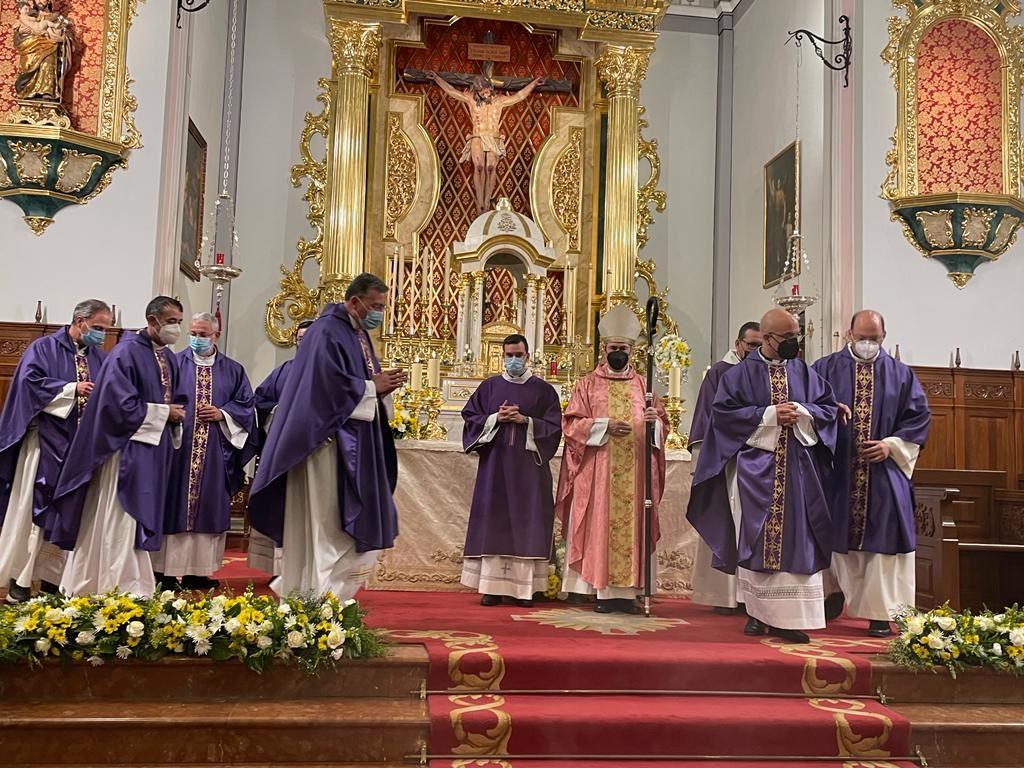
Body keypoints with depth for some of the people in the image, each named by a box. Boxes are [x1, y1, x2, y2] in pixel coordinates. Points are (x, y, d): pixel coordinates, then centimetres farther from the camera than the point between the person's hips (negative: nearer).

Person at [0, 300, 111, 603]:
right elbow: (30, 380, -14)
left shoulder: (99, 357, 13)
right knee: (34, 507, -3)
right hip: (47, 442, -5)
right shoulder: (44, 348, -2)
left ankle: (52, 577, 15)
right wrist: (72, 389, -17)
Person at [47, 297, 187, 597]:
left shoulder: (168, 357, 12)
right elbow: (119, 403, -21)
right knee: (121, 522, -4)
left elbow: (177, 399, 22)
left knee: (141, 519, 13)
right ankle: (126, 591, 2)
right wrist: (163, 413, -14)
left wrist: (177, 414, 0)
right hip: (128, 449, -9)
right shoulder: (126, 352, -13)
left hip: (155, 450, 9)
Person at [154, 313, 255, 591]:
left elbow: (246, 405, 10)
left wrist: (222, 414, -5)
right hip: (177, 448, -2)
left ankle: (197, 571, 12)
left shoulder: (232, 370, 11)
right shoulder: (174, 364, 5)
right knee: (174, 508, -3)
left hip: (215, 453, 2)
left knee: (208, 510, 4)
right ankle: (165, 569, 3)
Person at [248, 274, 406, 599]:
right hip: (328, 441, -10)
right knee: (327, 523, -5)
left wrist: (382, 386, 1)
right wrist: (373, 387, -13)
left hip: (353, 447, 10)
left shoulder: (359, 334, 17)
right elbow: (328, 383, -23)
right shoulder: (327, 331, -12)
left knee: (355, 523, 9)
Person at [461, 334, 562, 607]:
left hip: (529, 467, -1)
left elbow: (554, 427, 0)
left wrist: (525, 420, -12)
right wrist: (496, 418, -9)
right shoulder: (489, 386, 10)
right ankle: (493, 585, 2)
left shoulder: (543, 390, 6)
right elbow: (470, 417, 7)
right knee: (494, 521, -1)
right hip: (495, 464, 1)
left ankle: (525, 586, 3)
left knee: (527, 522, -2)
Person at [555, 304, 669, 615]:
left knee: (631, 524, 0)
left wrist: (654, 420, -10)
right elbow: (571, 423, 0)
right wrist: (604, 425, -13)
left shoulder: (642, 385, 15)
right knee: (600, 524, -4)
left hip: (634, 470, 2)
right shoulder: (588, 384, 8)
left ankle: (626, 590, 4)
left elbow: (663, 423, 14)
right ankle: (602, 591, 0)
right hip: (598, 470, -2)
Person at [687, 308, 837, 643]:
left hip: (797, 470, 3)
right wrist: (770, 414, -13)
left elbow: (829, 407, 11)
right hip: (755, 469, -3)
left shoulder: (804, 373, 11)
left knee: (794, 539, -1)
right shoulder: (741, 374, 1)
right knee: (755, 539, 0)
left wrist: (802, 413, -10)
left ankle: (786, 617, 4)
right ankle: (757, 613, 11)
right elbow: (723, 411, -8)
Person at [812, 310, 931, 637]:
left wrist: (890, 445, -7)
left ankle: (881, 612, 4)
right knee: (838, 533, 5)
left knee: (882, 537, -2)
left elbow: (919, 417, 7)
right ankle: (839, 588, 26)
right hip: (837, 472, 0)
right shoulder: (826, 369, 6)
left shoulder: (900, 374, 9)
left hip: (884, 472, 1)